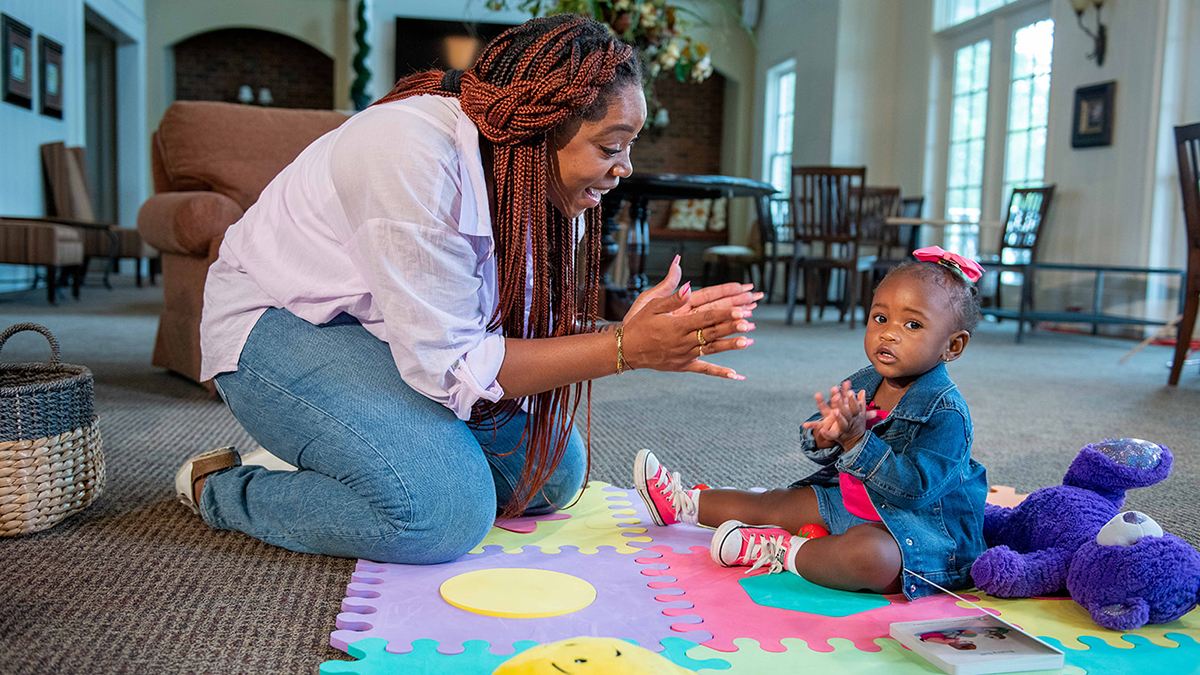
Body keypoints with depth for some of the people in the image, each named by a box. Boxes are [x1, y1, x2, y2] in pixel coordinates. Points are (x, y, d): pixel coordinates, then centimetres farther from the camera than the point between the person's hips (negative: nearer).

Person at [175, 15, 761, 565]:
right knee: (445, 510, -28)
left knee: (552, 470, 2)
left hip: (395, 333, 9)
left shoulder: (535, 178, -8)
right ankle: (219, 487, -3)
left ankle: (308, 458, 11)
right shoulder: (415, 154, -32)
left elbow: (522, 335, -10)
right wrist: (624, 348, -34)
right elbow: (447, 366, -32)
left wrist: (638, 333, -27)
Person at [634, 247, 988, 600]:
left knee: (869, 554, -40)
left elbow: (913, 488, -30)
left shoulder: (946, 412, -21)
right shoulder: (861, 384, 0)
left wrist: (856, 439, -36)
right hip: (854, 502, 8)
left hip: (924, 526, -7)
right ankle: (686, 504, 40)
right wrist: (824, 437, -23)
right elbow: (810, 450, 2)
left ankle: (782, 551, -16)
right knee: (778, 503, 18)